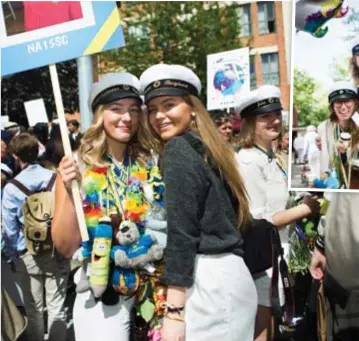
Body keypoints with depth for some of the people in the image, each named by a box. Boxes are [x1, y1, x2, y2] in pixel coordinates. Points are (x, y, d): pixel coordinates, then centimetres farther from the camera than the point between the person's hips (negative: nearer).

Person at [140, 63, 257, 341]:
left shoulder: (178, 149, -9)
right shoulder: (204, 149, 17)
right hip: (227, 276, 9)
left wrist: (174, 311, -17)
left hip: (208, 280, -9)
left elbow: (181, 231, -16)